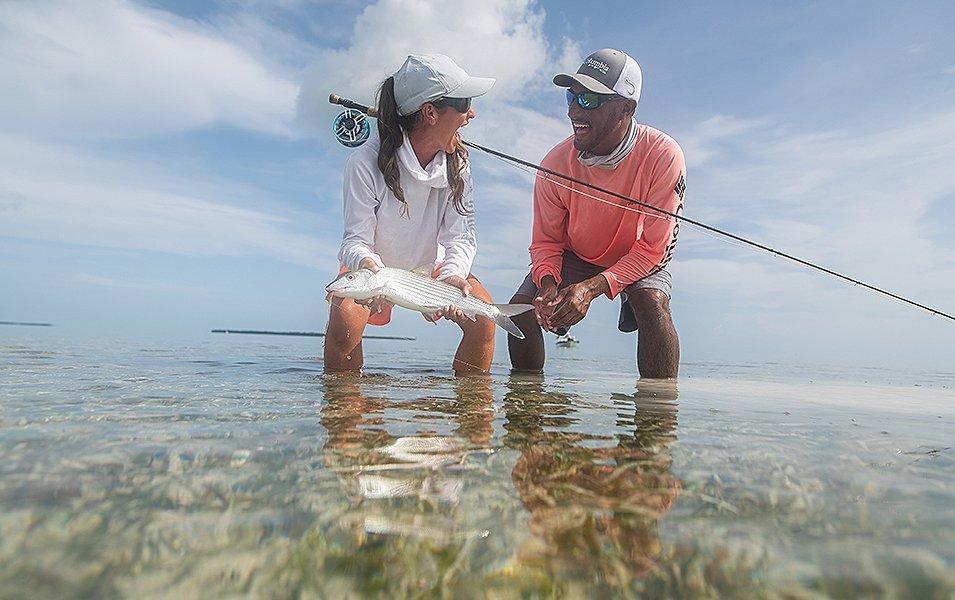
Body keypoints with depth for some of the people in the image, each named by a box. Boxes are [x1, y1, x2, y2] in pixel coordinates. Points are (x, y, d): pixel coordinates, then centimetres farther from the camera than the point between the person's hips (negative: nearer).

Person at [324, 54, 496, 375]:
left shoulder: (457, 161, -14)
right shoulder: (366, 162, -26)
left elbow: (462, 235, -19)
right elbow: (356, 239, -26)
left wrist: (452, 274, -41)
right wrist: (367, 264, -51)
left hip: (430, 267, 3)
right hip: (372, 267, -3)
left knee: (483, 315, -21)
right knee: (344, 323, -31)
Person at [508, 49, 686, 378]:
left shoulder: (663, 155, -28)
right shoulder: (556, 163, -22)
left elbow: (653, 247, -24)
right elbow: (546, 241, -11)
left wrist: (592, 287, -37)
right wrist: (548, 282, -33)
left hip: (638, 258, -1)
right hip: (574, 256, 2)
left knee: (652, 303, -32)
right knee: (522, 308, -17)